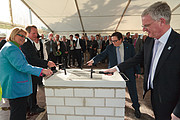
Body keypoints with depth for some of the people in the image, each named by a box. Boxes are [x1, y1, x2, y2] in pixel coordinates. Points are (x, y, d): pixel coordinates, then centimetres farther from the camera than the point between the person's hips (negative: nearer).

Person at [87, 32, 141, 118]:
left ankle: (136, 108, 35)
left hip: (128, 72, 0)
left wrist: (137, 71, 3)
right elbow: (102, 55, -5)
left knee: (133, 90, 11)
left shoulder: (129, 47, -1)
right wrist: (93, 60, -22)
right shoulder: (110, 47, 0)